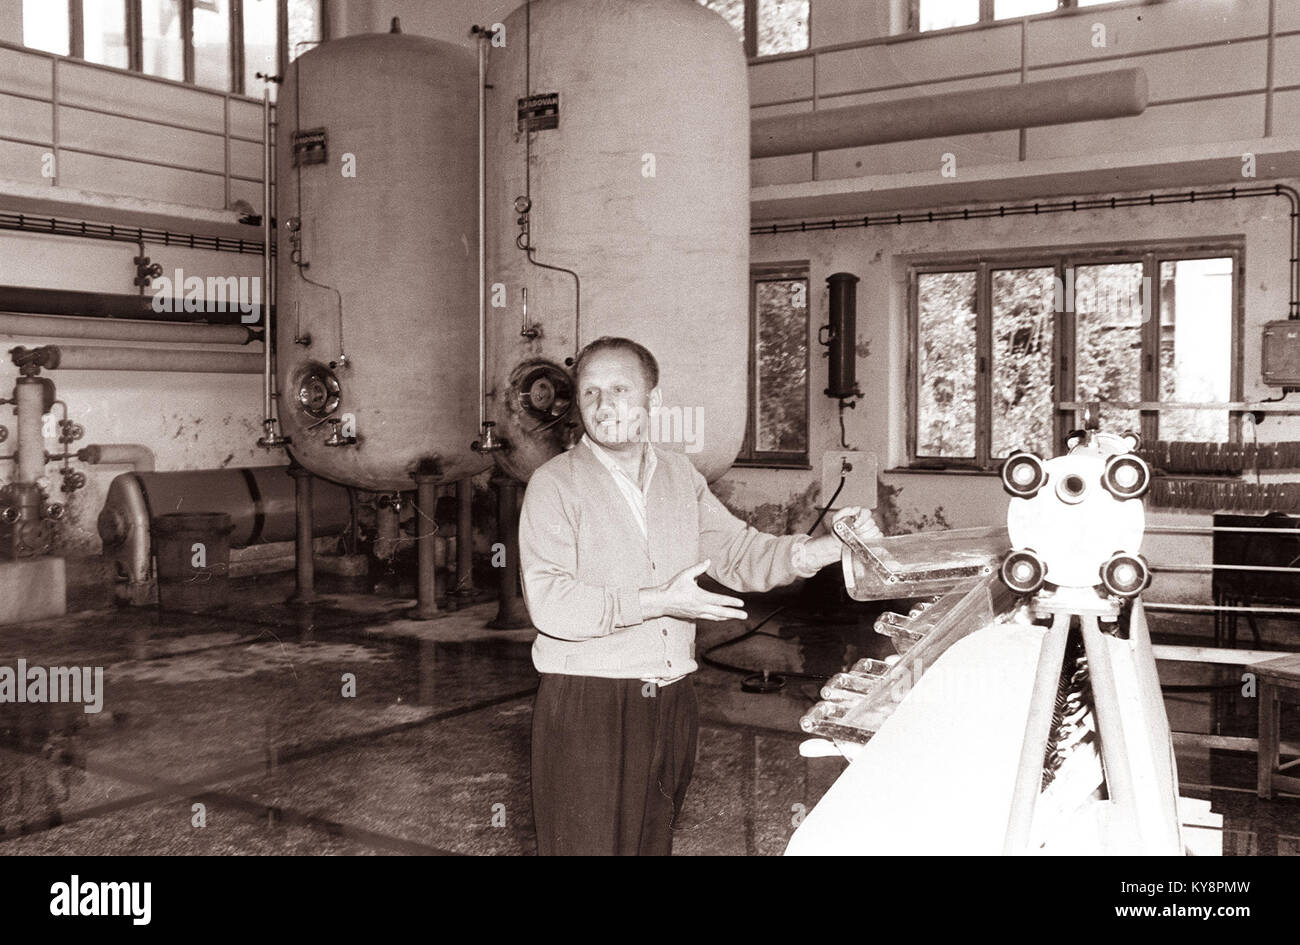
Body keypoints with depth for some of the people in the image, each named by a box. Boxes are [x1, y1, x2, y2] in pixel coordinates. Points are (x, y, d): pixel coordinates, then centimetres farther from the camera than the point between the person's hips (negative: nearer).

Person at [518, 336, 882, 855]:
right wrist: (659, 603, -21)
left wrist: (826, 548, -8)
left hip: (671, 701, 5)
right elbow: (548, 601, -18)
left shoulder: (680, 475, 10)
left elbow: (739, 554, 8)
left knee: (653, 840, 17)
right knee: (588, 843, 1)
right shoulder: (555, 483, -8)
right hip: (586, 703, -5)